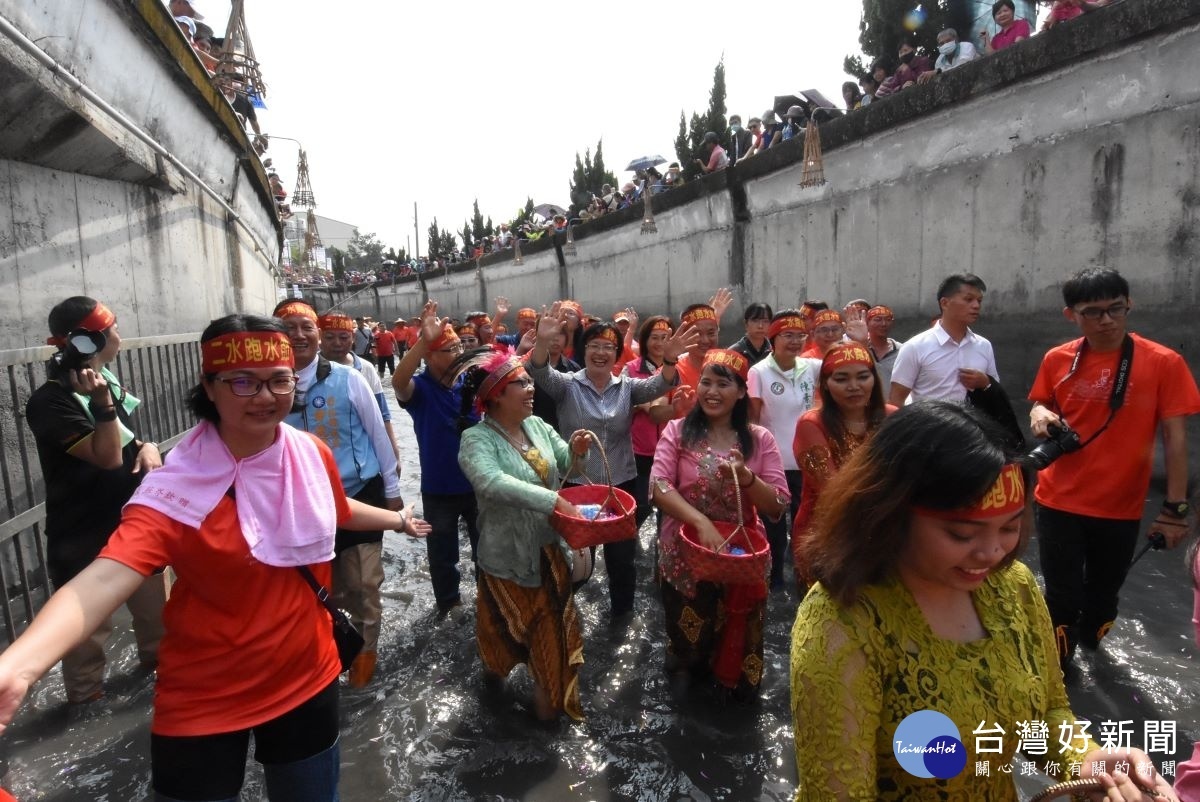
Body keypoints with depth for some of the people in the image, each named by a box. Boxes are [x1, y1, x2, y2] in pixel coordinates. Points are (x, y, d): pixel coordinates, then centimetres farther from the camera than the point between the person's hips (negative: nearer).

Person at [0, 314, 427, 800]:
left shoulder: (312, 454, -9)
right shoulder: (179, 487, -24)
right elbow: (103, 579, -37)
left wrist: (394, 519, 28)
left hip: (307, 678, 4)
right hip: (205, 701, -4)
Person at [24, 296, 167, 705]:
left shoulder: (107, 380, 5)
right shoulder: (50, 401, -19)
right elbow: (107, 456, -25)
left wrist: (148, 447, -3)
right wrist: (101, 402, -35)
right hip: (85, 538, -7)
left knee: (156, 606, 22)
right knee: (88, 625, 6)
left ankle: (160, 662, 44)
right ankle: (86, 698, 28)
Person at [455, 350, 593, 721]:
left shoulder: (537, 426, -1)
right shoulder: (477, 438, -20)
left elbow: (563, 465, 8)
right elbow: (491, 483, -38)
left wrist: (575, 449, -16)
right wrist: (553, 500, -40)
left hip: (549, 546, 6)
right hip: (508, 552, -5)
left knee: (552, 620, 18)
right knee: (508, 620, 17)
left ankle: (548, 690, 40)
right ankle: (496, 661, 49)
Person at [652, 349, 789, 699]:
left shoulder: (760, 439, -3)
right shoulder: (678, 431, -6)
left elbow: (779, 506, -6)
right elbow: (658, 486, -18)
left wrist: (746, 477, -24)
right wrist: (701, 521, -30)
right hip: (683, 557, -1)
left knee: (736, 647, 15)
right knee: (688, 645, 16)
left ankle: (734, 685, 48)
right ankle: (689, 668, 50)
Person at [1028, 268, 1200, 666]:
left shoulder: (1163, 363, -9)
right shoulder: (1057, 360, -3)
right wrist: (1040, 415, -11)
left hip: (1120, 508, 0)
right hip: (1059, 502, 0)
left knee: (1104, 592, 19)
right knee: (1062, 596, 7)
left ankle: (1089, 639, 49)